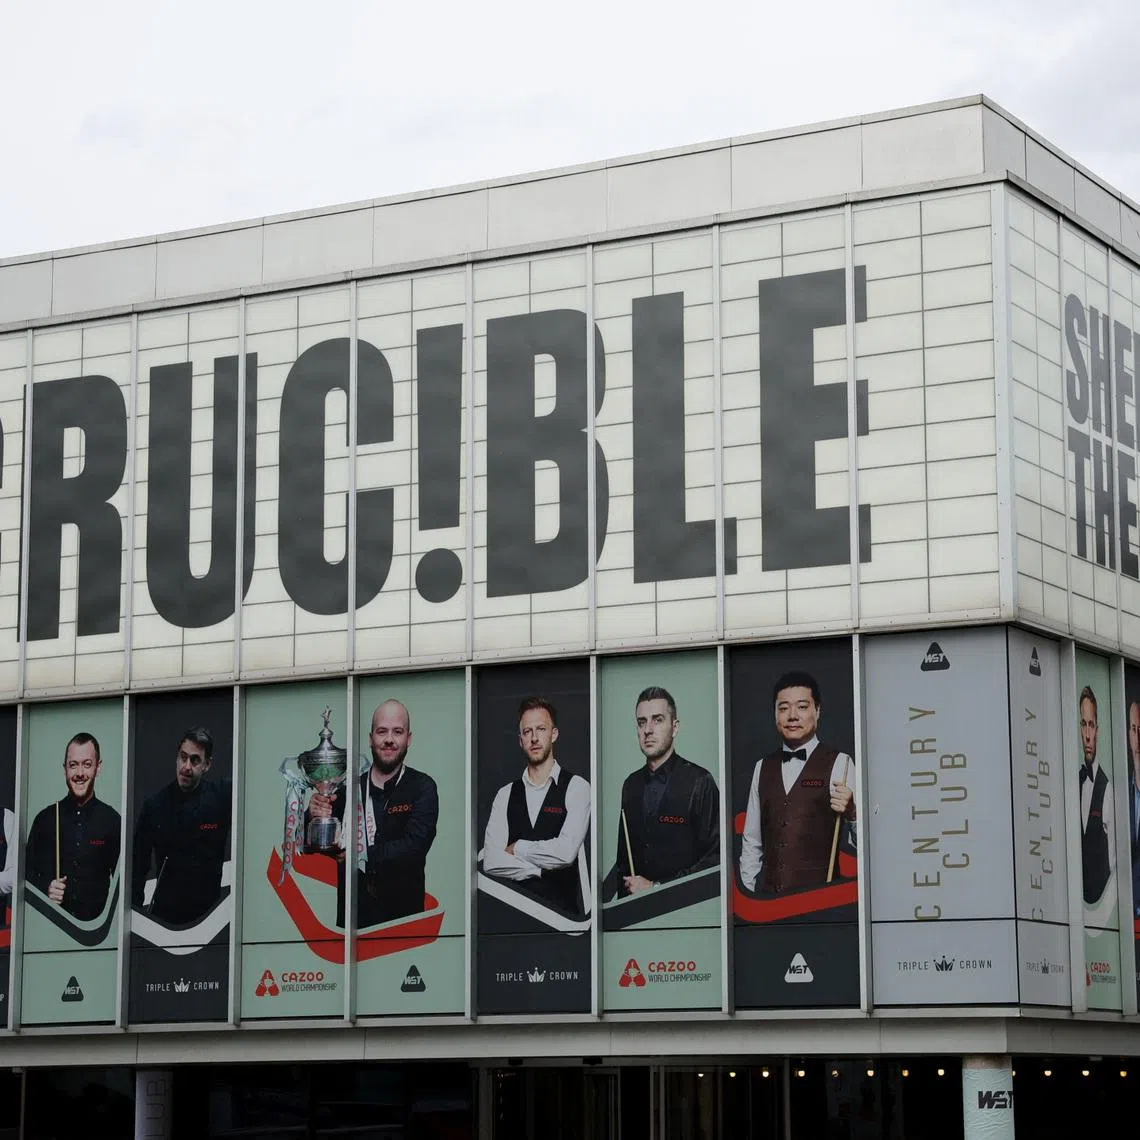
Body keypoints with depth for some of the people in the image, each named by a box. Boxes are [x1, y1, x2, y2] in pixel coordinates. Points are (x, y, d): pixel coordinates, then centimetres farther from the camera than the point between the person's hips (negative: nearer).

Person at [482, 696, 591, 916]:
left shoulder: (576, 787, 1)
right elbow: (491, 862, -1)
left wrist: (517, 848, 0)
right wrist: (542, 869, -8)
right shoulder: (505, 794, 11)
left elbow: (566, 852, -12)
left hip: (563, 906, -3)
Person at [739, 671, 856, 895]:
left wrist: (851, 813, -25)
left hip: (819, 895, -4)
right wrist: (747, 892, 11)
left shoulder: (838, 764, -1)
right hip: (769, 894, 4)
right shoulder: (763, 767, 15)